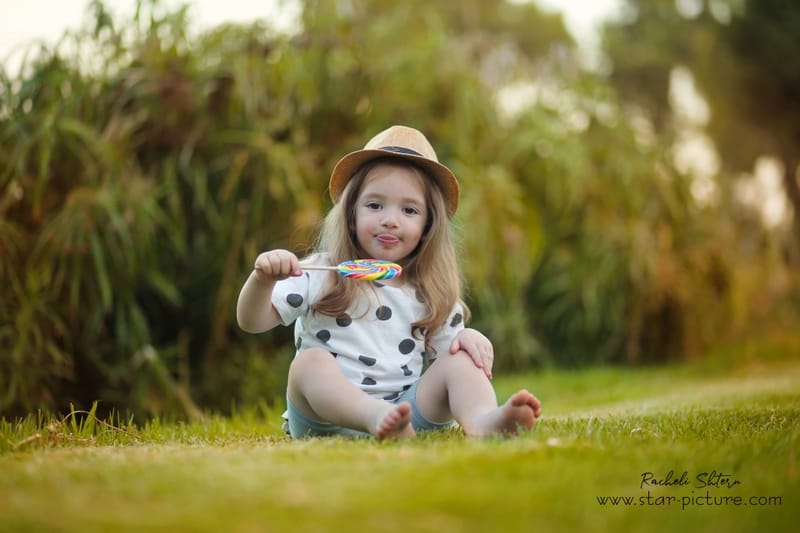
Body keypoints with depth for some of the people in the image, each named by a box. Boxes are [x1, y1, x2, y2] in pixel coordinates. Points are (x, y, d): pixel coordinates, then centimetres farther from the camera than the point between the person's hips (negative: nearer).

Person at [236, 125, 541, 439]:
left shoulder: (432, 296, 11)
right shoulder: (323, 276, 3)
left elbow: (445, 360, 16)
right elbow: (252, 321, 1)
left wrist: (469, 338, -7)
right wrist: (263, 280, -21)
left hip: (408, 411, 3)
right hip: (328, 418, -2)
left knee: (460, 359, -13)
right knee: (310, 362, -29)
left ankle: (482, 418, -45)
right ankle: (378, 417, -56)